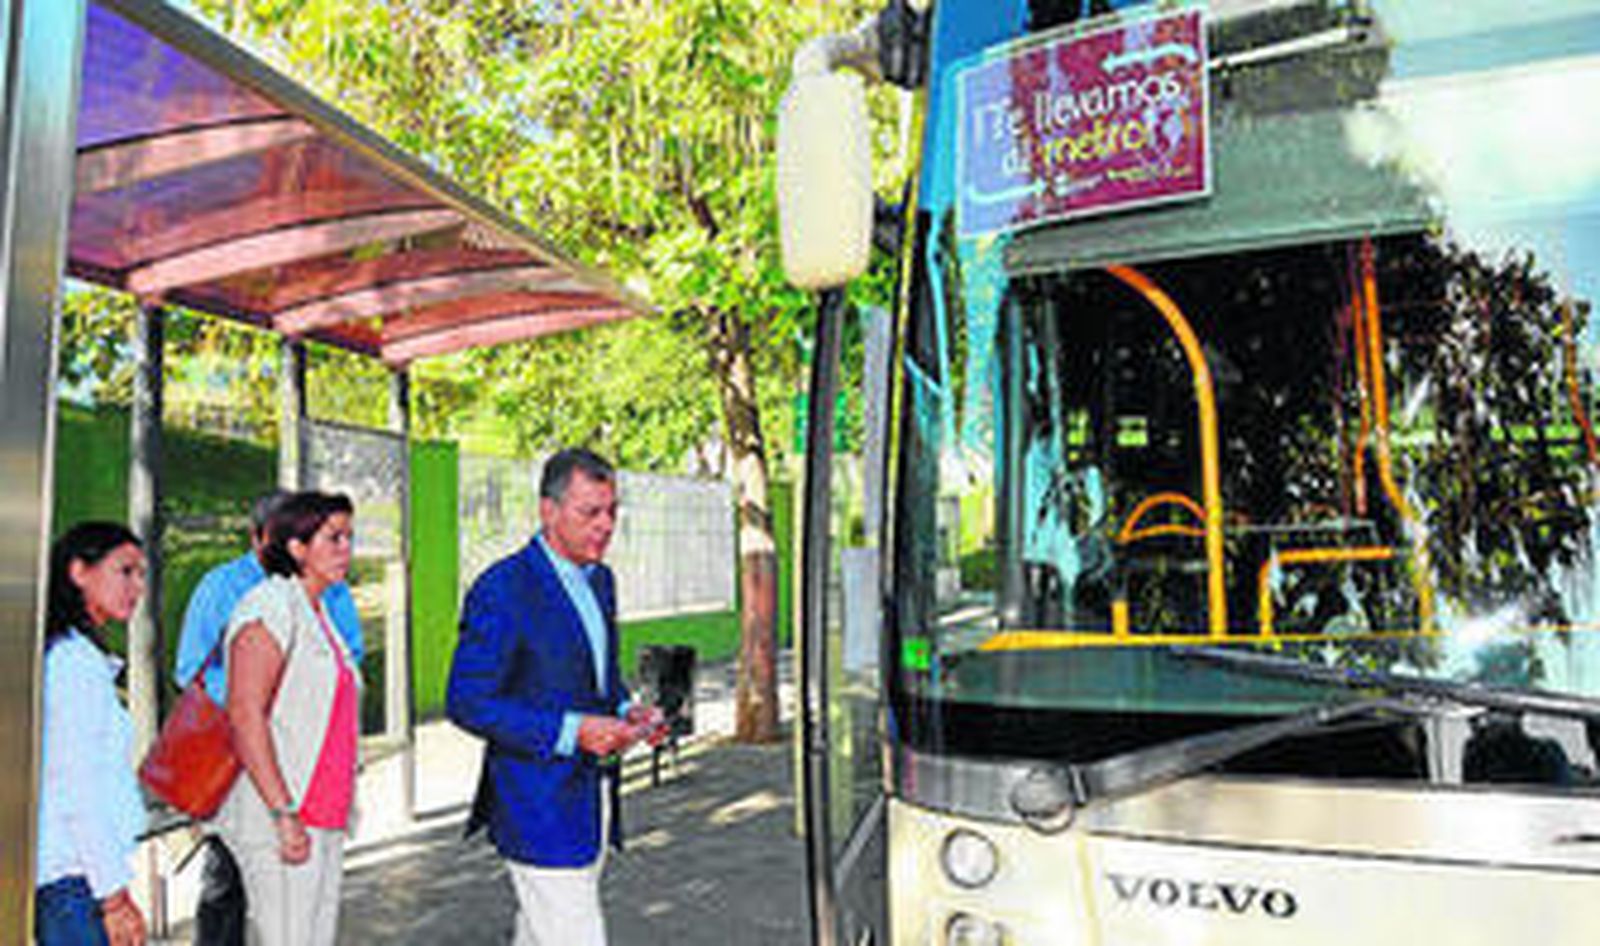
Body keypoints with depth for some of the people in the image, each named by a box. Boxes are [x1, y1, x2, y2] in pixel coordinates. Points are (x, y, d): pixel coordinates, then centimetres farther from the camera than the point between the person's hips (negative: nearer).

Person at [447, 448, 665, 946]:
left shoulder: (600, 579, 10)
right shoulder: (502, 589, -16)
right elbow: (466, 703, -17)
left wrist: (627, 711, 0)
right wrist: (570, 731, -24)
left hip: (592, 799, 8)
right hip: (538, 806, -8)